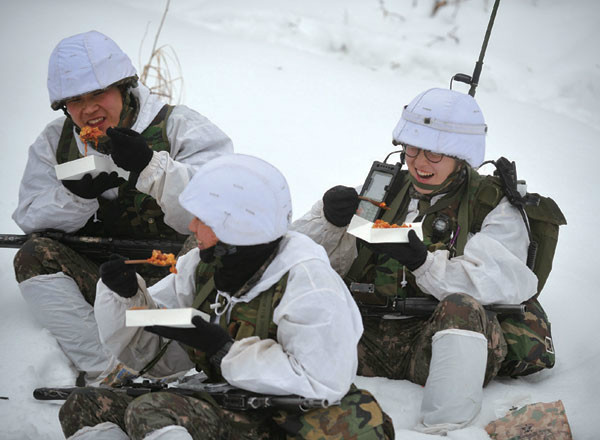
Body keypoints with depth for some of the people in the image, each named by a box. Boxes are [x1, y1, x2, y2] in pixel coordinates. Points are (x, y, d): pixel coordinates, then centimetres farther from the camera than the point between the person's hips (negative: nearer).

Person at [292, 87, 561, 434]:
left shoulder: (492, 208, 11)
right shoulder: (386, 193, 22)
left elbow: (503, 284, -10)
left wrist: (424, 261, -23)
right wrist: (329, 220, -8)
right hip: (371, 337, 4)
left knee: (462, 306, -36)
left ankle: (442, 427, -52)